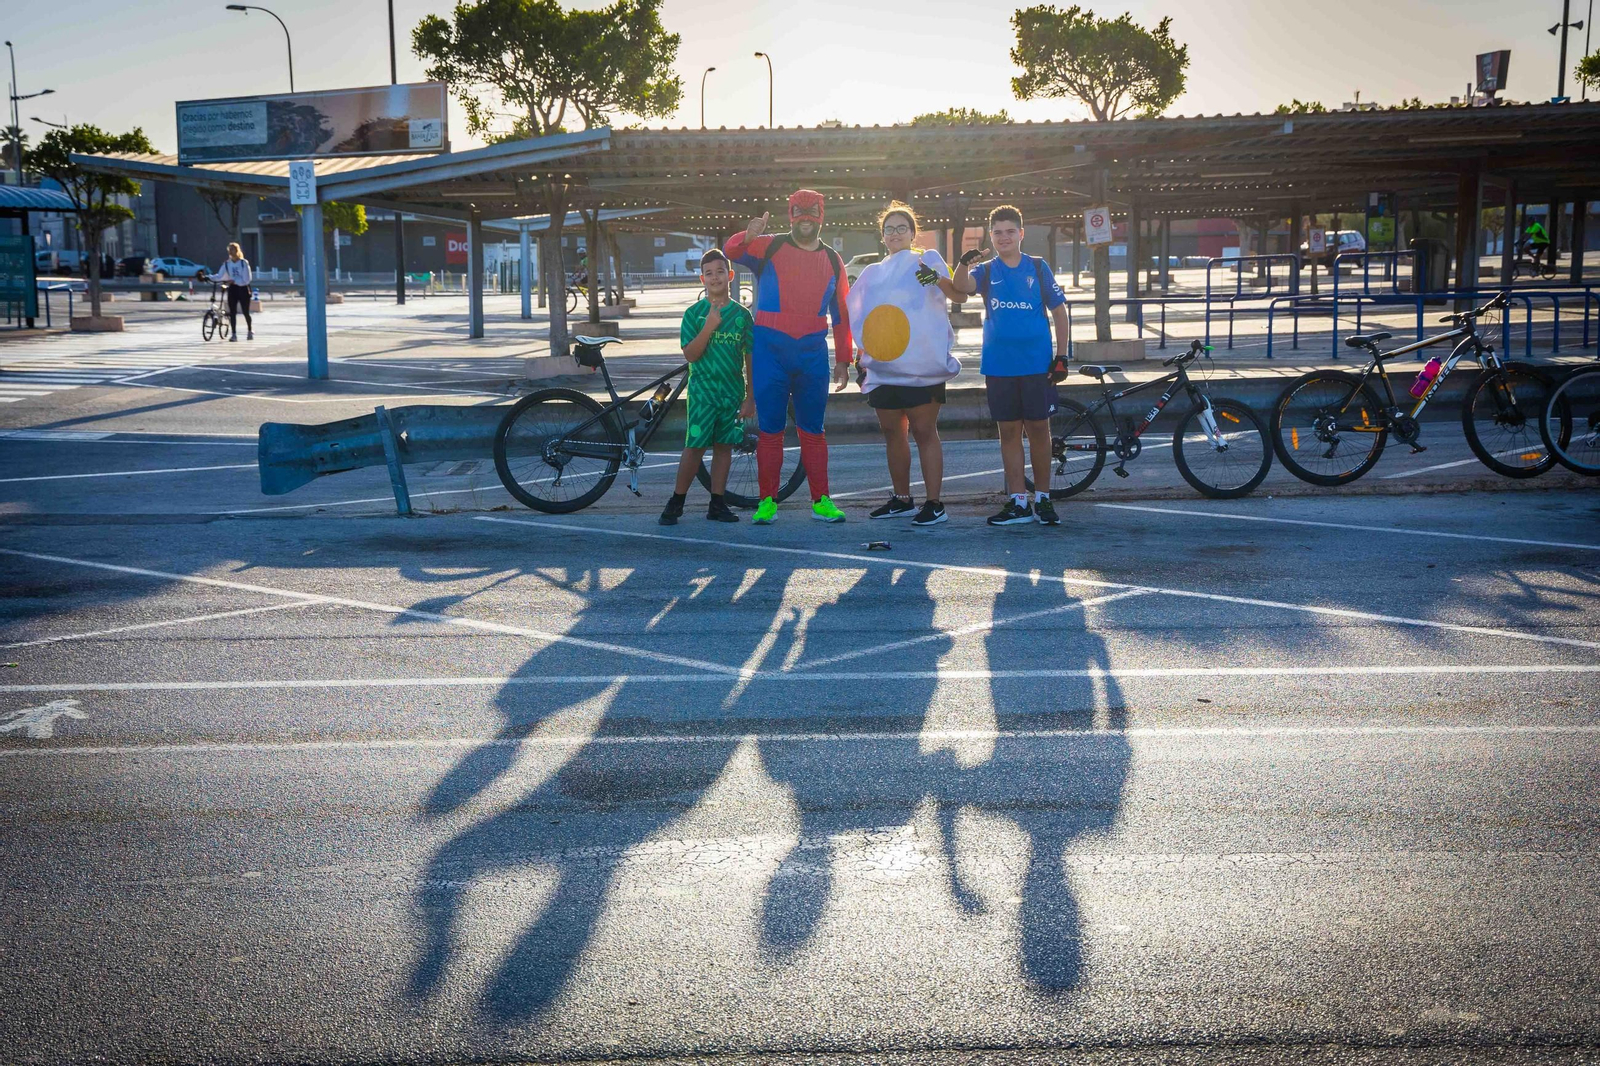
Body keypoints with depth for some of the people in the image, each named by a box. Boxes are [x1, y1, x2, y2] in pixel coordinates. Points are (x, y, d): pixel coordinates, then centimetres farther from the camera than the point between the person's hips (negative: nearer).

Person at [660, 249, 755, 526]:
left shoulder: (741, 314, 4)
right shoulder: (694, 313, -1)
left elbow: (750, 358, 6)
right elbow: (690, 354, -10)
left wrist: (750, 397, 2)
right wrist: (709, 326, -22)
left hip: (732, 391, 3)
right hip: (702, 391, -2)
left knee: (724, 445, 6)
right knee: (695, 446, -5)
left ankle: (717, 504, 14)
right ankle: (676, 502, 6)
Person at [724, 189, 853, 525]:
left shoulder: (832, 260, 12)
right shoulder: (769, 247, 3)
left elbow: (842, 314, 15)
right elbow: (732, 252, -13)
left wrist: (843, 359, 12)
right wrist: (748, 236, -35)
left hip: (813, 352, 2)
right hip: (770, 350, -2)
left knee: (812, 430, 7)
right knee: (770, 429, 1)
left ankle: (821, 501, 11)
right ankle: (767, 501, 7)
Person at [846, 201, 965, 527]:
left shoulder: (927, 260, 4)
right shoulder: (873, 273, 17)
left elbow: (960, 296, -8)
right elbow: (863, 321, 21)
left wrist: (938, 279, -26)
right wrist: (860, 358, 14)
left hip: (921, 363, -5)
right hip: (882, 366, 5)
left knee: (924, 431, -6)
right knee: (891, 432, 9)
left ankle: (933, 504, -3)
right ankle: (901, 500, 19)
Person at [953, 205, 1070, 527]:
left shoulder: (1038, 267, 3)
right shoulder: (986, 271, 5)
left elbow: (1059, 310, 5)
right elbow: (961, 286, -16)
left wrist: (1062, 355, -2)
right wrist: (964, 262, -37)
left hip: (1036, 364, -1)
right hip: (999, 365, 1)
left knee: (1038, 428, 3)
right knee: (1009, 431, 5)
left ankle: (1043, 498, 13)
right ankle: (1018, 503, 10)